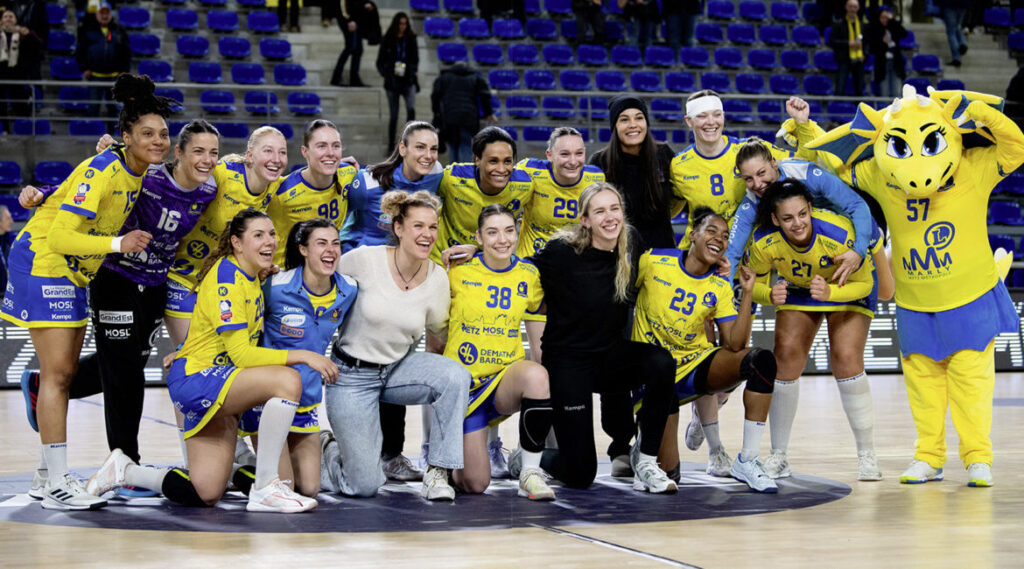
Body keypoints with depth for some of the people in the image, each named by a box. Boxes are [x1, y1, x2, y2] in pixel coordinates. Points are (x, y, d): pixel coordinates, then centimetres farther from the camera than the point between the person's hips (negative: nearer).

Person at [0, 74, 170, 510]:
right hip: (42, 261, -9)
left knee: (64, 372, 12)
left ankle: (50, 471, 20)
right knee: (57, 373, -10)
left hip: (74, 271, 9)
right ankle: (56, 486, -9)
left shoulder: (136, 170, 2)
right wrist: (118, 243, -33)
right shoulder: (101, 171, -24)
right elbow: (59, 236, -27)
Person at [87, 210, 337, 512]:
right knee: (287, 379, -31)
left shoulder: (252, 277, 12)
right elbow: (241, 354, -24)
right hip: (194, 381, -10)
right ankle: (265, 488, -26)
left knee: (206, 495, 7)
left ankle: (123, 470, 24)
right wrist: (302, 355, -25)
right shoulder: (228, 278, -17)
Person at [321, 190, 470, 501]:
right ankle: (330, 453, 29)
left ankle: (437, 472, -16)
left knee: (456, 376, -30)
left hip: (400, 368, 3)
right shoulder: (364, 260, -17)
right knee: (364, 486, -8)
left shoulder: (437, 278, -7)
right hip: (352, 374, -3)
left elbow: (439, 330, 12)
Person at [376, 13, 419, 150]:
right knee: (393, 115, 5)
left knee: (411, 109, -20)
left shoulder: (411, 39, 5)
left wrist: (411, 71, -9)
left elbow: (415, 60, 11)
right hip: (392, 82, 0)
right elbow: (380, 62, 4)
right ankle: (391, 146, 14)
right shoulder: (387, 40, 1)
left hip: (408, 81, 0)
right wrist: (386, 74, -14)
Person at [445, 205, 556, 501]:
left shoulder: (529, 275, 1)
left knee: (536, 375, -37)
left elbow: (541, 312, 17)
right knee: (474, 484, -6)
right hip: (464, 381, -1)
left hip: (507, 378, 1)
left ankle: (530, 471, -20)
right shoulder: (459, 271, -6)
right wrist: (442, 264, -7)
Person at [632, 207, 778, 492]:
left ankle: (747, 461, -18)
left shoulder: (720, 288, -1)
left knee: (762, 360, -27)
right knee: (667, 473, -16)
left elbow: (735, 344, -9)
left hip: (697, 364, 3)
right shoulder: (652, 261, -9)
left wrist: (747, 293, -16)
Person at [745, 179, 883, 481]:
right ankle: (778, 456, 4)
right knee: (786, 357, -10)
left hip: (849, 286, -3)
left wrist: (830, 292, -43)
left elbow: (863, 284, -24)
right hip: (797, 288, 3)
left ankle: (867, 456, -5)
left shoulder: (841, 234, -38)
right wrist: (771, 295, -36)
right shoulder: (764, 243, -30)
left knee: (846, 359, -18)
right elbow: (755, 284, -12)